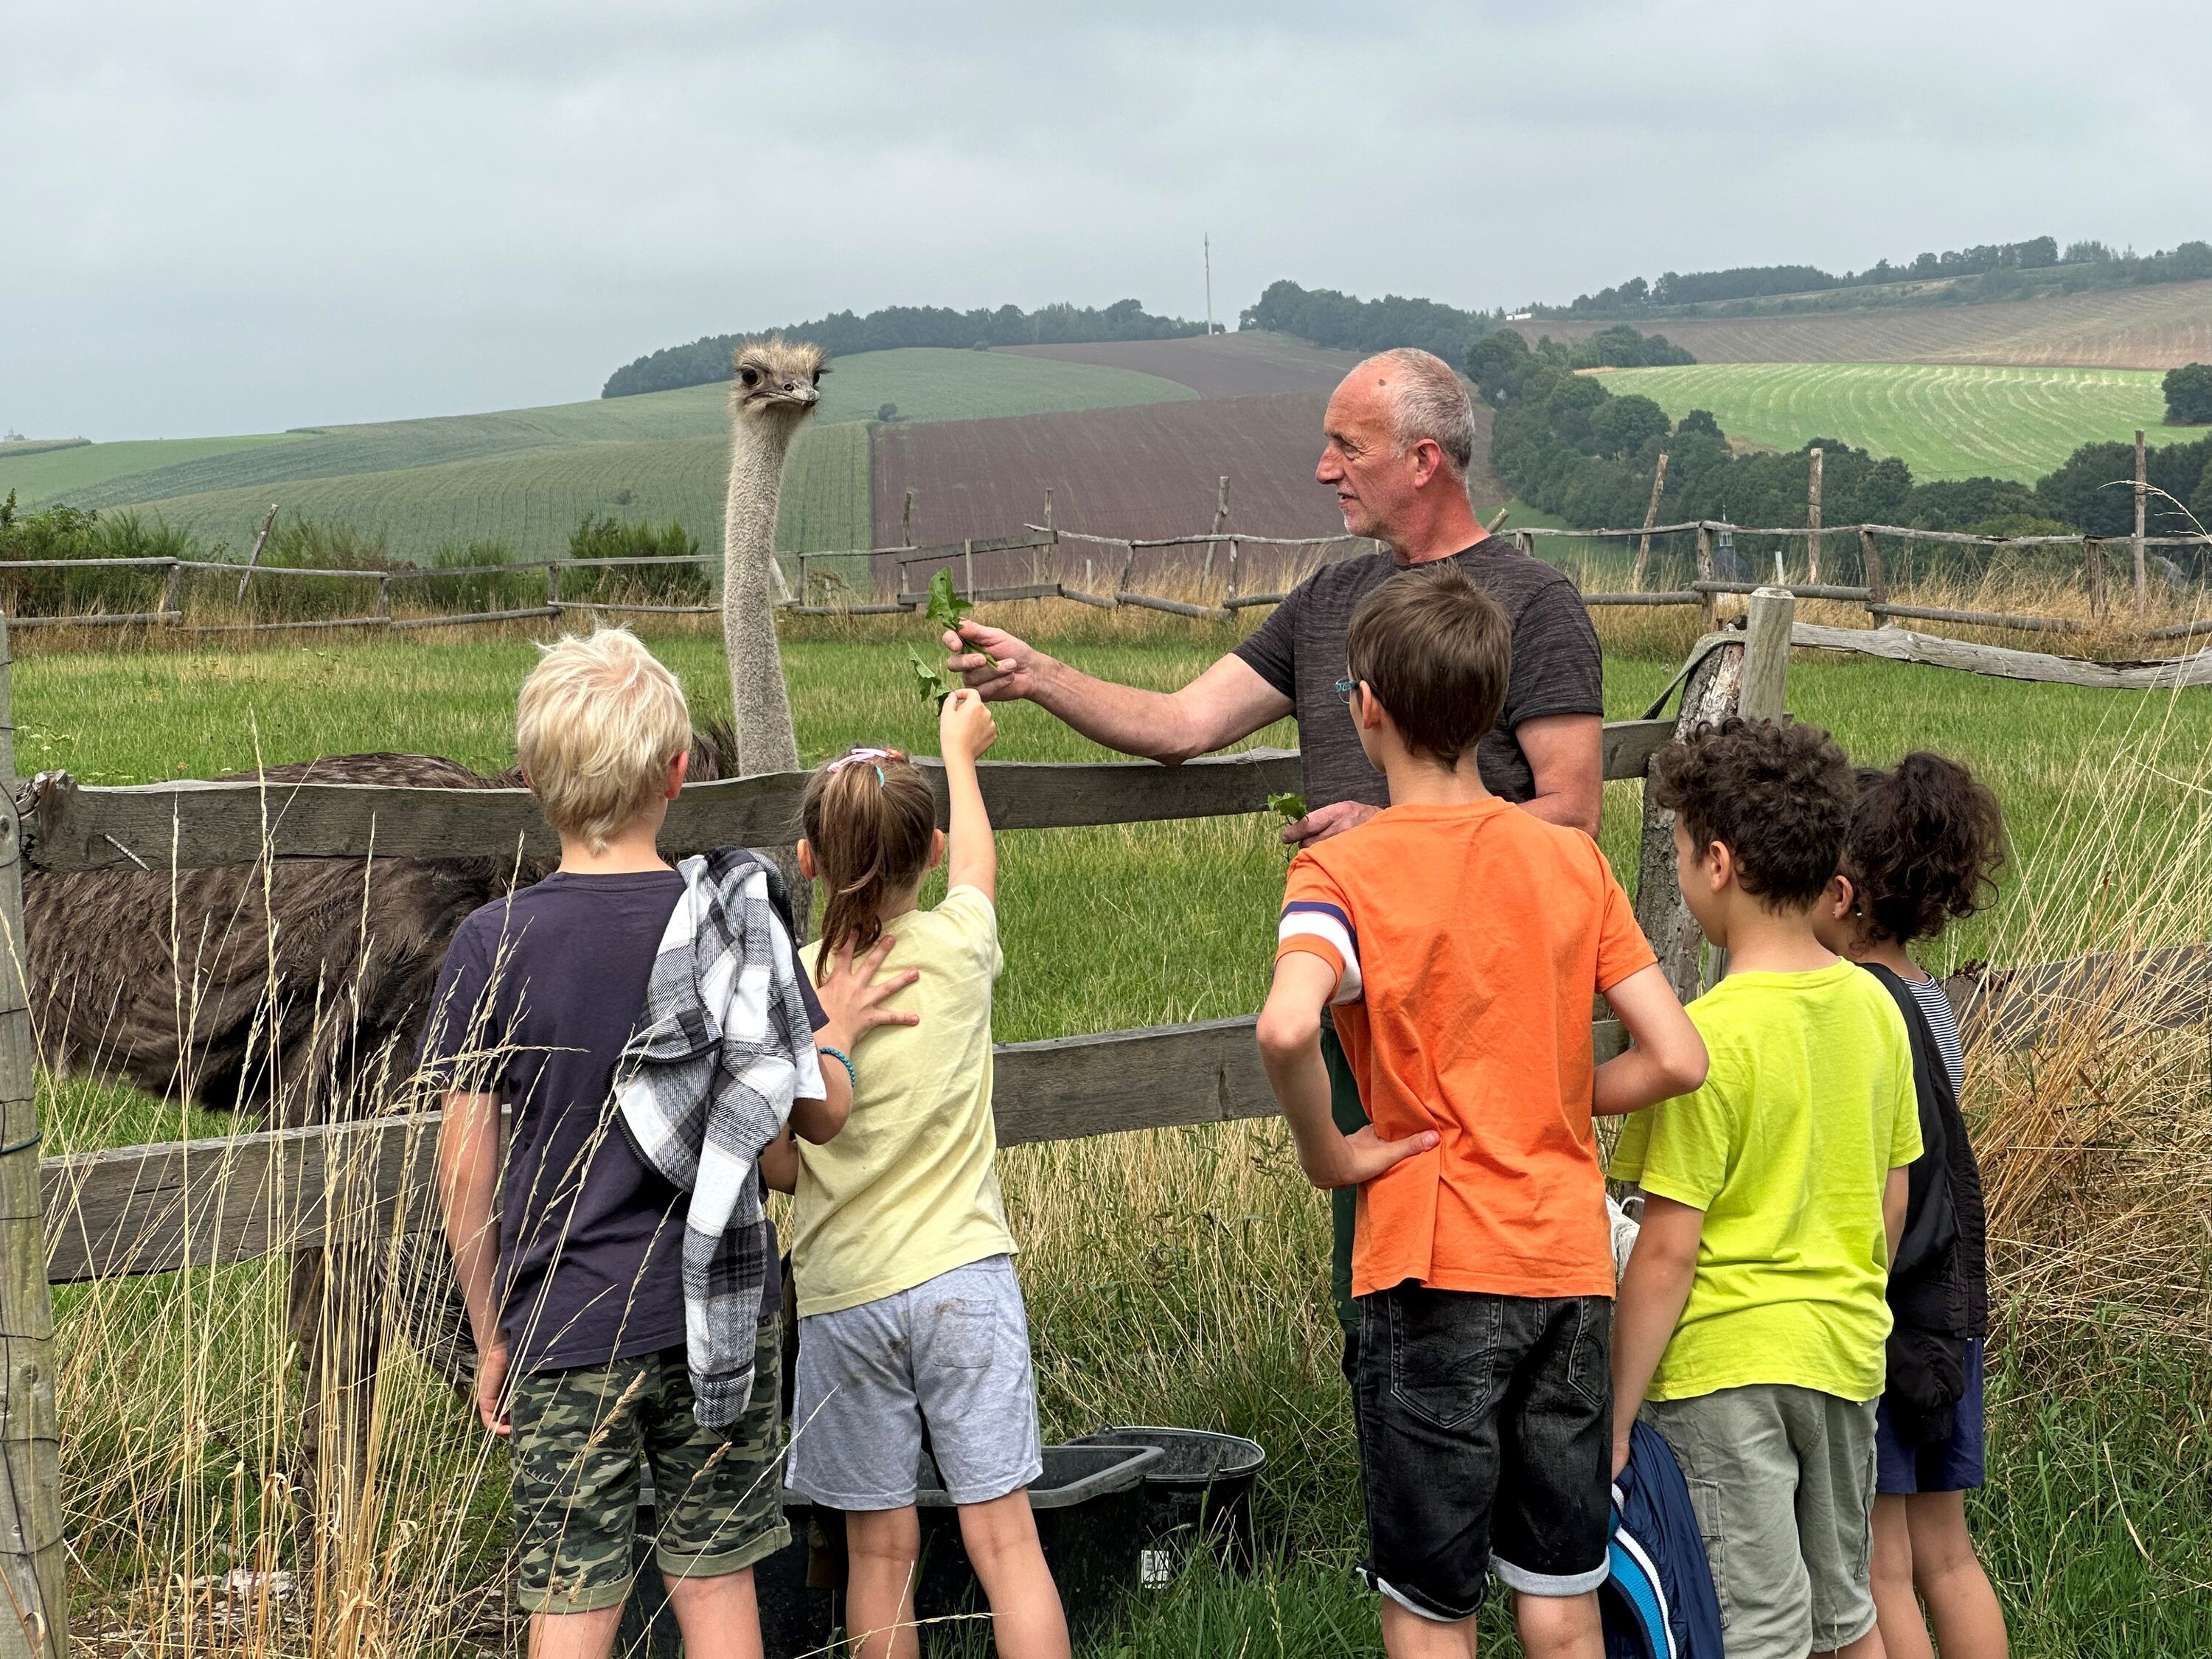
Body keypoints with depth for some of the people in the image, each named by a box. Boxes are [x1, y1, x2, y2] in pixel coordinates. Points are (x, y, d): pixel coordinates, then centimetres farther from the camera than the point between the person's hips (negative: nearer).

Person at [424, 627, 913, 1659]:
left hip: (563, 1331, -1)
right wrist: (834, 1031, 20)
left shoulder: (495, 945, -8)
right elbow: (820, 1114, 0)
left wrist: (491, 1336, 6)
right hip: (721, 1315, 2)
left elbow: (464, 1167, -5)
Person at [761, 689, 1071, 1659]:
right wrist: (959, 751, 36)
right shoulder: (958, 949, -5)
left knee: (880, 1548, 8)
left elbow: (778, 1168, -3)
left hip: (843, 1296, 0)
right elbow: (977, 864, 20)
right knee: (1003, 1534, 0)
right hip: (963, 1278, 0)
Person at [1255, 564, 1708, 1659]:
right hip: (1570, 1259, 4)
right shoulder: (1571, 859, 4)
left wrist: (1328, 1152, -13)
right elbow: (1676, 1059, 0)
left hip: (1434, 1273, -4)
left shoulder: (1345, 870, -9)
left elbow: (1286, 1028, -30)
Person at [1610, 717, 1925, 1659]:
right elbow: (1892, 1201, 10)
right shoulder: (1874, 1009, 1)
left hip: (1726, 1368, -7)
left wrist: (1614, 1420, -11)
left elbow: (1668, 1249, -18)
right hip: (1846, 1356, 7)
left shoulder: (1707, 1038, -20)